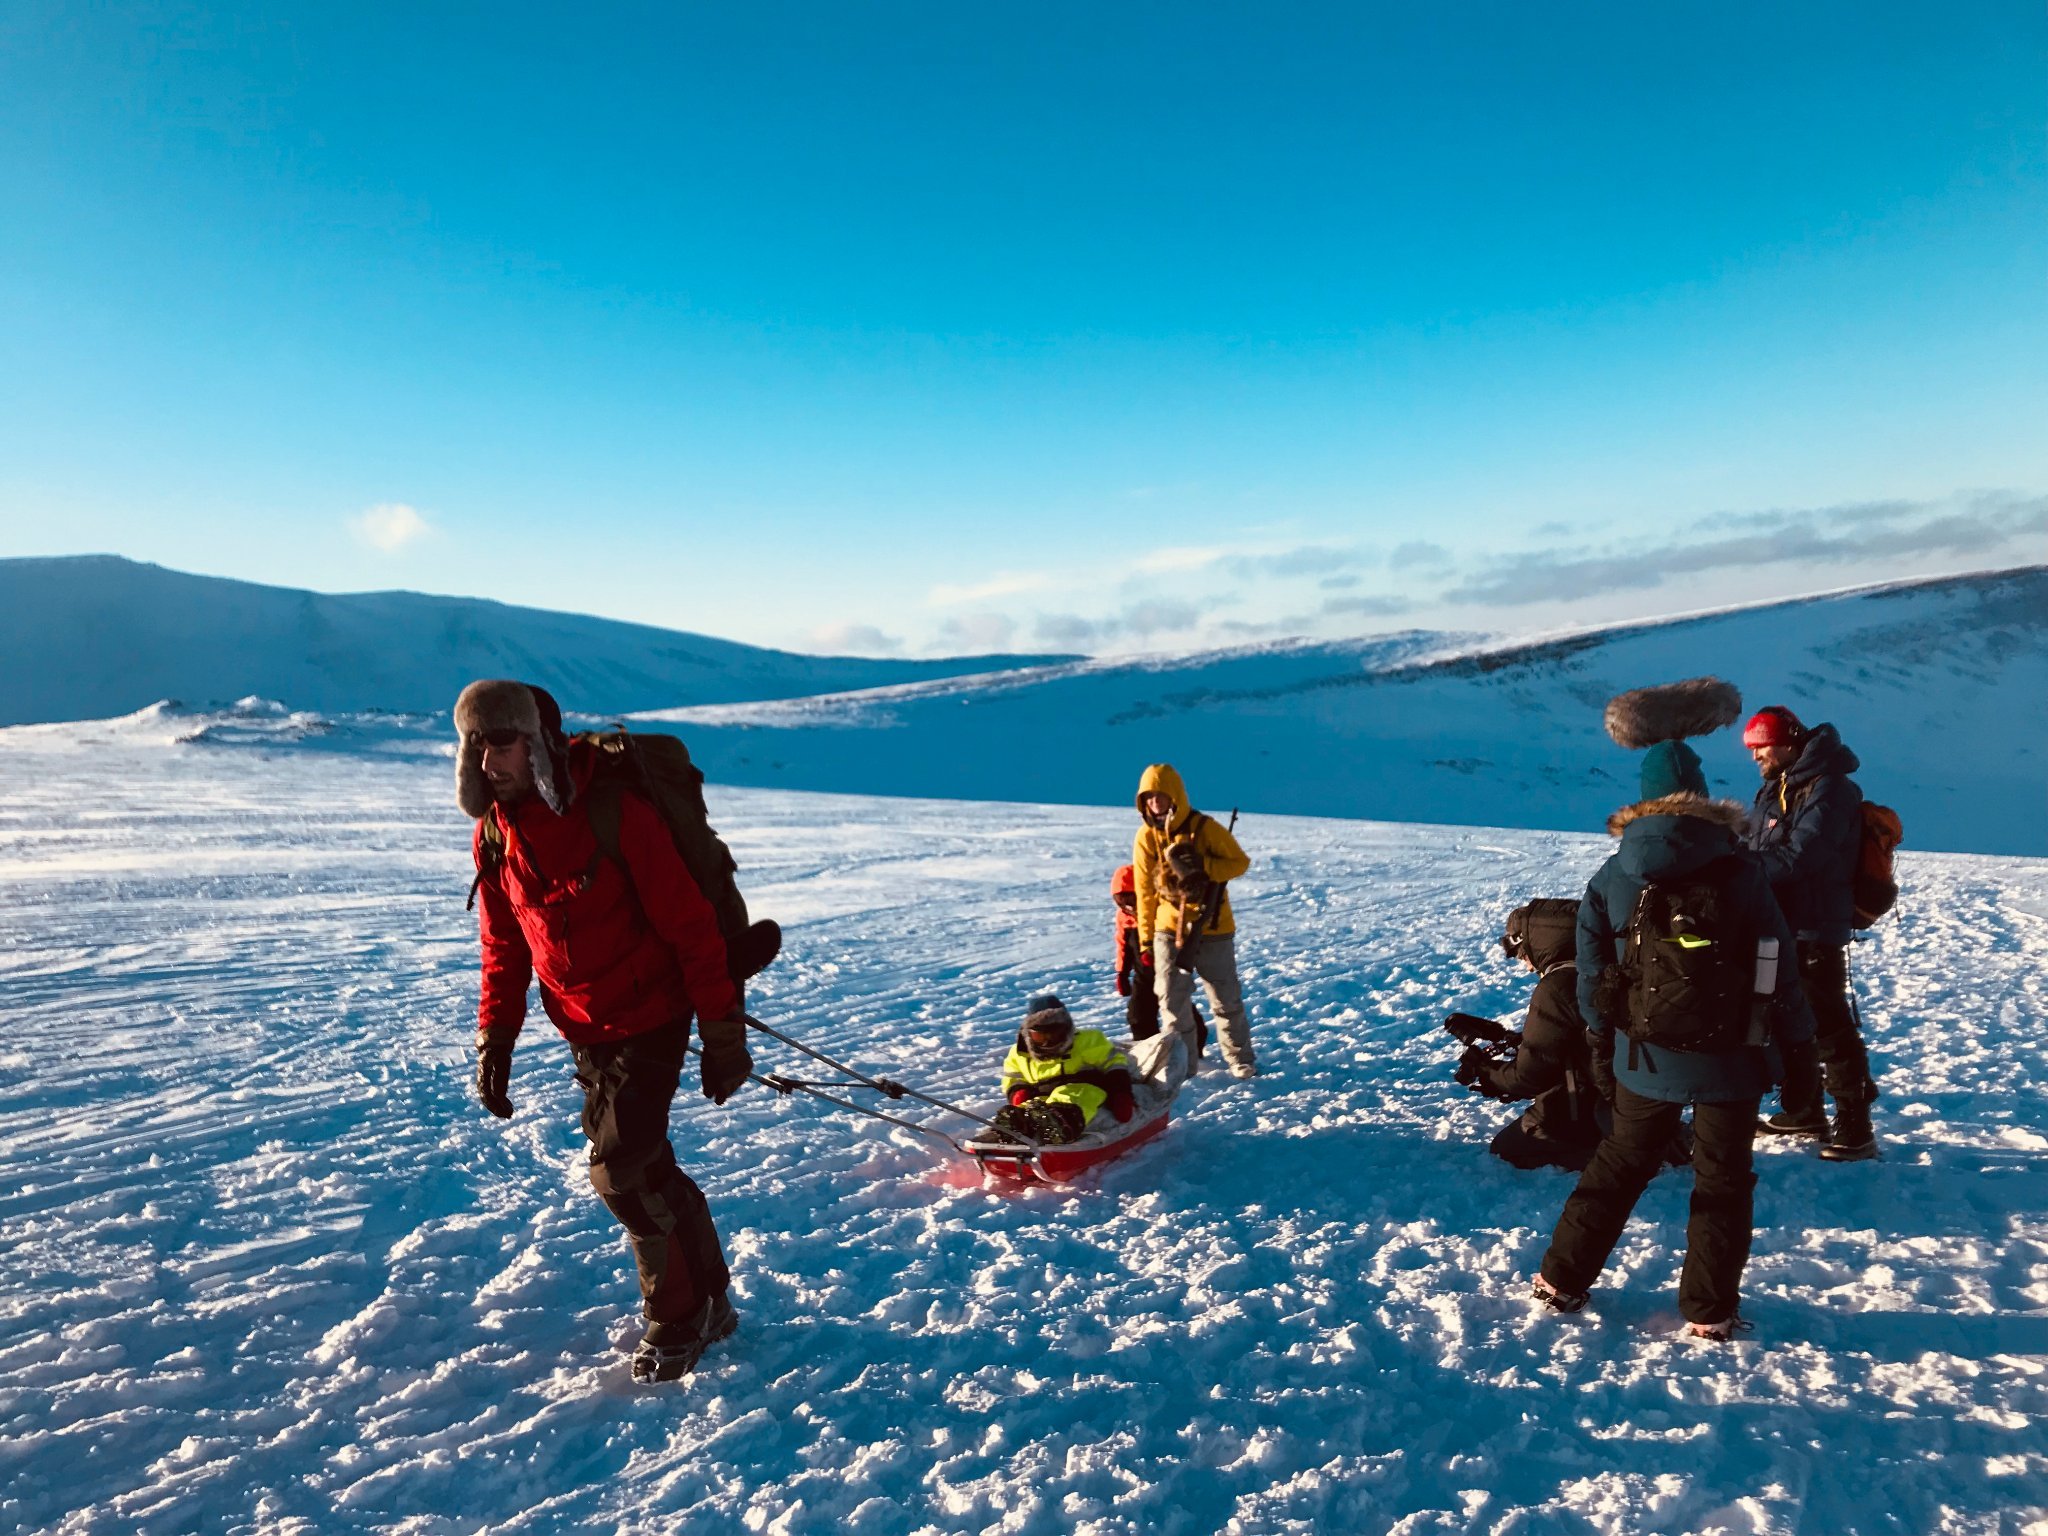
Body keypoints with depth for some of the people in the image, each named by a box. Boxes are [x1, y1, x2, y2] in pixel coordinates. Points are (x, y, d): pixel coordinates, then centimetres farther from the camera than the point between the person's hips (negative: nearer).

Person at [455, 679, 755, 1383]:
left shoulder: (614, 813, -23)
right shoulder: (493, 836, -2)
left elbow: (690, 925, -19)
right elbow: (503, 948, 11)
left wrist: (723, 1032, -17)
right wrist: (494, 1040, 7)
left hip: (651, 1020, -6)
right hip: (587, 1033, 6)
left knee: (620, 1170, -8)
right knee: (642, 1166, 12)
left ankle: (677, 1320, 16)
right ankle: (710, 1302, 31)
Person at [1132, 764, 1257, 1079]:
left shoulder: (1205, 828, -11)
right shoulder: (1146, 837, -3)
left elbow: (1240, 862, -7)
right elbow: (1145, 891, 2)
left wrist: (1203, 866, -23)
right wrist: (1145, 937, 4)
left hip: (1212, 927, -2)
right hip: (1169, 928, 2)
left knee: (1226, 998, 9)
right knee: (1172, 1000, 3)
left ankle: (1240, 1059, 25)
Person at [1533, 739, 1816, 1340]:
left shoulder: (1612, 875, -2)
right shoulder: (1741, 872, -8)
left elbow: (1592, 970, 2)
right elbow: (1777, 966, -5)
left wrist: (1602, 1044, 11)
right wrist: (1796, 1043, 6)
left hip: (1644, 1056, 2)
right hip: (1730, 1059, -2)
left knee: (1619, 1162, 17)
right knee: (1722, 1182, 13)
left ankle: (1561, 1279, 21)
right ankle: (1708, 1312, 17)